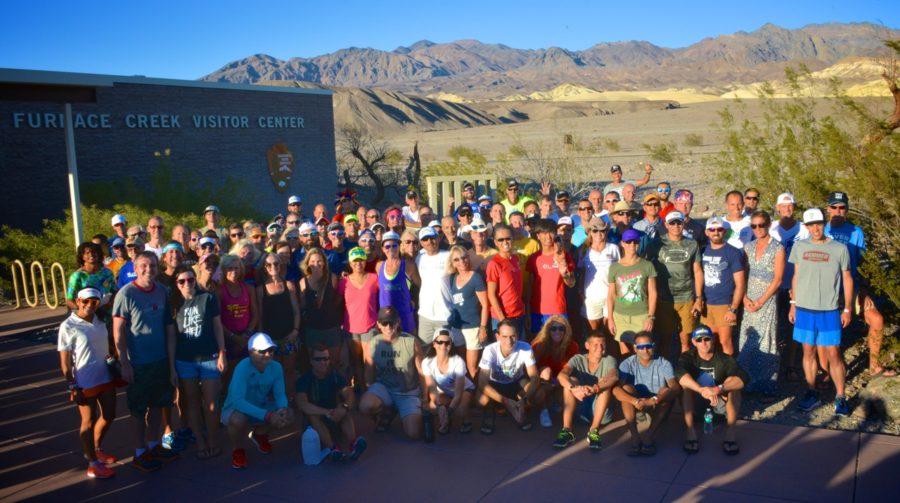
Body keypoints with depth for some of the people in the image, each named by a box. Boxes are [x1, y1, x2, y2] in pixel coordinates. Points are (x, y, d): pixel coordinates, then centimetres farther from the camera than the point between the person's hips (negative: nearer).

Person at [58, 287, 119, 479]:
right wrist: (72, 387, -14)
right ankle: (93, 464, 17)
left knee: (109, 417, 17)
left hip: (106, 378, 6)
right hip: (85, 383, -6)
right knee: (89, 421, 5)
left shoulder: (99, 323, 4)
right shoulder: (68, 327, -12)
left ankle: (95, 450, 40)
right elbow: (65, 361, -11)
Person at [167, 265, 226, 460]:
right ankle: (200, 443, 22)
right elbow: (171, 337, 2)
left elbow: (217, 327, 1)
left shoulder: (208, 298, -4)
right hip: (184, 361, 2)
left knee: (211, 404, 3)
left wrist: (222, 354, -5)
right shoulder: (173, 304, 0)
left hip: (209, 358, -1)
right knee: (192, 403, 10)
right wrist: (172, 367, 0)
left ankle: (213, 441, 20)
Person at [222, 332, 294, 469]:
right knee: (239, 419, -38)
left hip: (260, 408, 5)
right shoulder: (242, 367, -32)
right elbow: (237, 401, -40)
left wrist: (283, 409, -36)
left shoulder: (276, 367, -15)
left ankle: (259, 435, 18)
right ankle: (237, 450, -2)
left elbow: (280, 394, -11)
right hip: (235, 409, -5)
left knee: (288, 414, -15)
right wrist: (268, 416, -45)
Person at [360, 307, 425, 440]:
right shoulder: (374, 343, -8)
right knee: (365, 406, -33)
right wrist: (371, 394, 0)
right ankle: (387, 413, 5)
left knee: (413, 434, -18)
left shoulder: (411, 342, -13)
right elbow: (369, 374, 3)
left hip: (409, 393, -1)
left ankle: (405, 415, 20)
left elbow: (422, 372, -5)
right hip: (383, 388, 1)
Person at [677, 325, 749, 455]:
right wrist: (702, 390, -51)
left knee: (733, 382, -26)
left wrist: (718, 389, -45)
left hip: (720, 402, 0)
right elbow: (679, 374, -36)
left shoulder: (724, 359, -13)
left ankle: (730, 433, -28)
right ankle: (690, 432, -31)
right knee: (686, 383, -29)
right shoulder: (688, 357, -13)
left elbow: (743, 378, -31)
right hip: (695, 403, 0)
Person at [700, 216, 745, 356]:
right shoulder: (703, 252, 8)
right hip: (706, 304, 4)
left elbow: (740, 284, -8)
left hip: (724, 305, -4)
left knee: (724, 341, -3)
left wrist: (733, 309, -13)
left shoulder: (733, 253, -6)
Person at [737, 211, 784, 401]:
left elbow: (777, 280, -9)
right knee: (747, 343, 7)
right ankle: (749, 383, 19)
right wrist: (745, 298, -4)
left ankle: (768, 388, 5)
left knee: (766, 344, -3)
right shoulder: (748, 247, 9)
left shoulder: (777, 248, -6)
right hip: (749, 301, 5)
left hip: (767, 301, -5)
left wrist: (760, 301, -12)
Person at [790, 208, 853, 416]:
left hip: (829, 311, -2)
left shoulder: (839, 248, -3)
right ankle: (811, 393, 21)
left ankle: (840, 397, 11)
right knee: (808, 352, 10)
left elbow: (847, 279, 3)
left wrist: (847, 309, 0)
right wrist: (793, 304, 10)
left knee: (833, 355, -1)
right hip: (804, 309, 2)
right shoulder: (799, 247, 4)